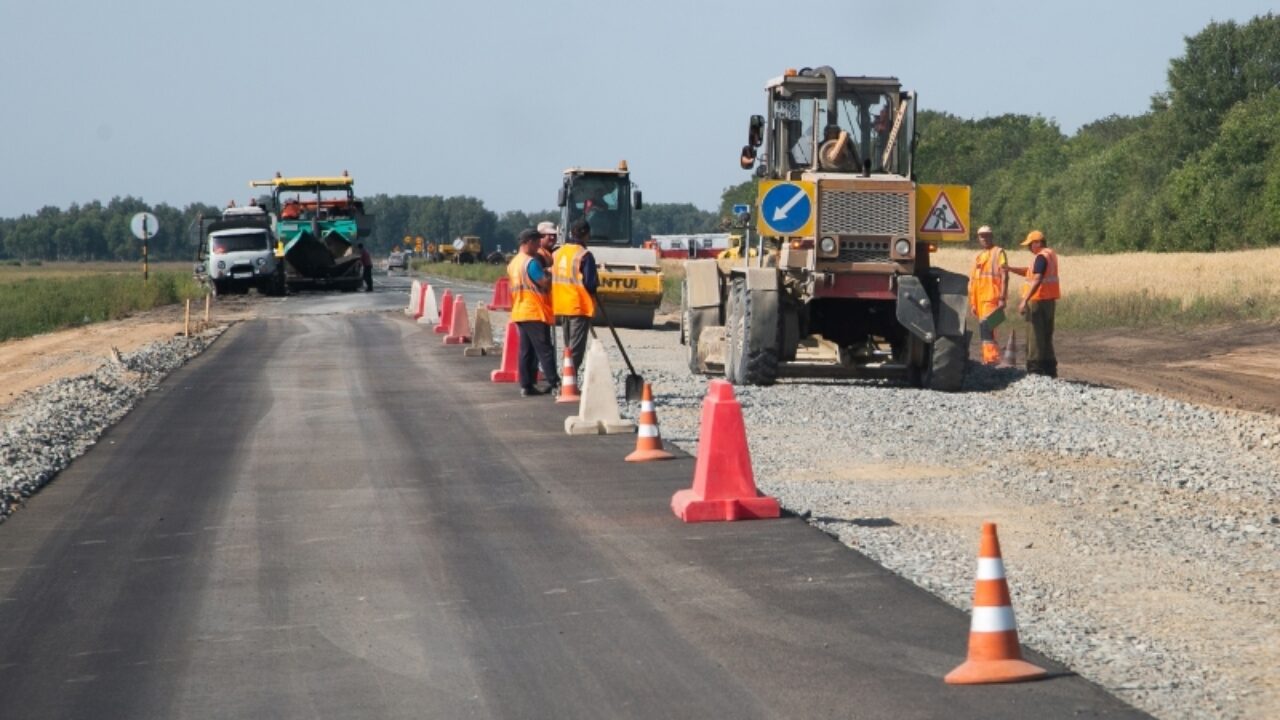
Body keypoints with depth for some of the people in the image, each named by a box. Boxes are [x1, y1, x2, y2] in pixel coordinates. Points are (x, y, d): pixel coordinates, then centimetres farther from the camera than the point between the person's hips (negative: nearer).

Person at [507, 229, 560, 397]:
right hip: (535, 313, -9)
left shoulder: (513, 263, 14)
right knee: (544, 350, -7)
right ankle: (555, 384, -6)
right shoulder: (531, 262, -14)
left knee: (526, 350, 8)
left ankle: (526, 386, 7)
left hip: (519, 312, 9)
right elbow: (545, 283, -17)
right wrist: (553, 274, -1)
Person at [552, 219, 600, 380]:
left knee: (568, 347, 17)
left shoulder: (557, 253, 8)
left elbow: (552, 280, 12)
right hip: (579, 306, -7)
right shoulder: (584, 255, -13)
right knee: (576, 349, -5)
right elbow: (590, 283, -16)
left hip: (561, 306, 7)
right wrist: (595, 285, 5)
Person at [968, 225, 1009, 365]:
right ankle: (990, 358, 15)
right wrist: (973, 303, 19)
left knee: (985, 327, -20)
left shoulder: (998, 252, 0)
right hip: (980, 300, 8)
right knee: (984, 329, 9)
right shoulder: (979, 257, 22)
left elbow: (1004, 276, -8)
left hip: (992, 298, -8)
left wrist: (1002, 298, -16)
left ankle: (991, 357, -22)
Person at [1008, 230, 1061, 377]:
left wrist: (1024, 300, -28)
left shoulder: (1041, 257, -16)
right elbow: (1030, 272, 20)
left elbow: (1036, 280, -26)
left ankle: (1035, 369, -5)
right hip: (1050, 300, 10)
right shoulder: (1051, 255, 16)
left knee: (1036, 336, -5)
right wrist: (1010, 269, 10)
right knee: (1046, 335, 16)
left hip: (1039, 300, -10)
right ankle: (1049, 369, 21)